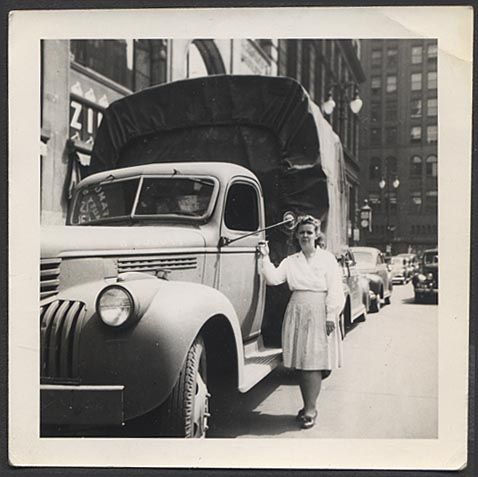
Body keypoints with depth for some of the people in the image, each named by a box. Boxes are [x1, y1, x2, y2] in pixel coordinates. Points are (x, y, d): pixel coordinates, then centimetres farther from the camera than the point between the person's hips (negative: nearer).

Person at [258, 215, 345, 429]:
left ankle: (311, 409, -1)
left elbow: (335, 290, -2)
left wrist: (331, 316, -9)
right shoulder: (291, 261, 12)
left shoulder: (327, 259, 2)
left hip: (319, 315, -4)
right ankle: (308, 405, 19)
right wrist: (265, 257, -7)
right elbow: (273, 278, 0)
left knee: (314, 362, -6)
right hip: (297, 314, 4)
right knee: (300, 362, 7)